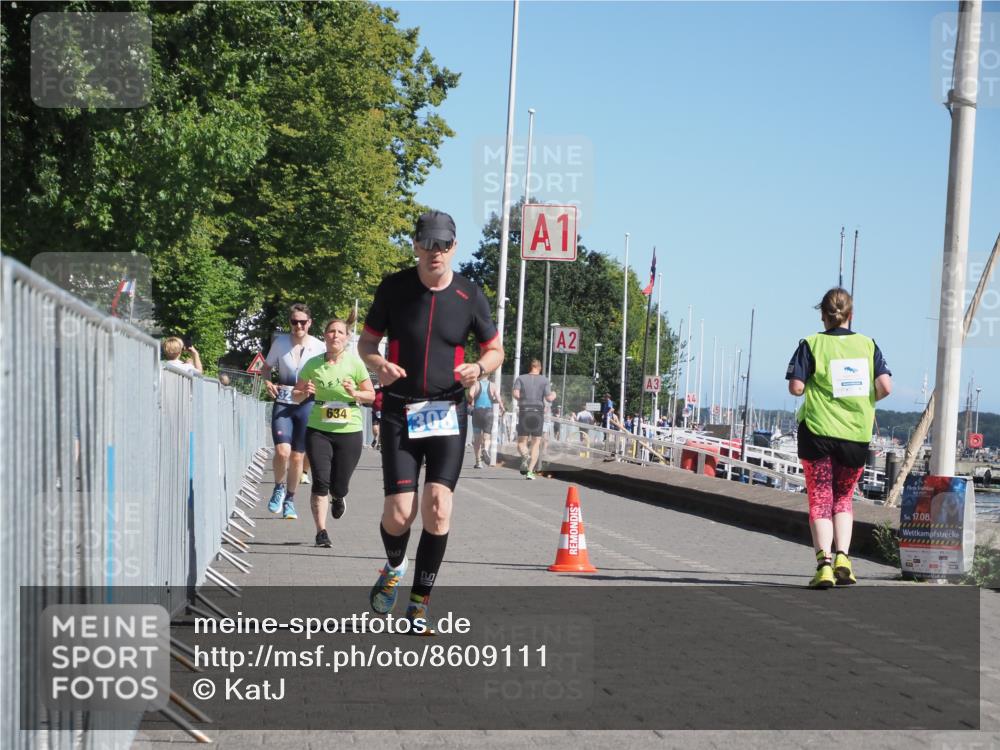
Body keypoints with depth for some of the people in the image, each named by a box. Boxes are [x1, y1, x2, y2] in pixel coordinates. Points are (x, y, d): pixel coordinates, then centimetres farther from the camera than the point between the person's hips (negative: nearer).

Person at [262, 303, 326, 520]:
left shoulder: (319, 347, -3)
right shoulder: (280, 343, 0)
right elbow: (266, 367, 14)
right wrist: (268, 383, -6)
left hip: (307, 406, 0)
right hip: (283, 404, 0)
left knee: (297, 456, 6)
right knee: (282, 451, -18)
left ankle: (289, 500, 24)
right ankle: (279, 488, 10)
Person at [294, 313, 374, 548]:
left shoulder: (354, 363, -2)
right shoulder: (313, 364, 1)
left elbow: (371, 395, 3)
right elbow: (296, 395, 11)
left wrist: (354, 393, -17)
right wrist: (304, 393, -12)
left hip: (349, 432, 0)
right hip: (318, 431, 1)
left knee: (339, 486, 2)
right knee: (321, 481, -13)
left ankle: (338, 497, 41)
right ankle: (321, 532, -4)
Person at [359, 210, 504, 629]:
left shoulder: (469, 295, -1)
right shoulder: (394, 288, -2)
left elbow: (495, 350, 10)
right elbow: (366, 341, 7)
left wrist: (479, 368, -13)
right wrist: (377, 364, -16)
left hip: (447, 411, 0)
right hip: (399, 411, 0)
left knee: (438, 507, -12)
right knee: (399, 512, -7)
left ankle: (419, 607, 1)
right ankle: (394, 568, 29)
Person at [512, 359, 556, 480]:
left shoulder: (521, 378, 5)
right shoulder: (545, 380, 4)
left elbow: (516, 394, -9)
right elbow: (549, 398, -3)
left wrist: (521, 399, 11)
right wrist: (553, 395, 18)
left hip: (524, 412, 0)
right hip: (538, 412, 0)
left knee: (521, 442, 6)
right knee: (536, 443, 6)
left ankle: (525, 455, -29)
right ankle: (530, 471, -3)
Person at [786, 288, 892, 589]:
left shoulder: (812, 344, -3)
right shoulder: (867, 345, 4)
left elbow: (796, 387, -10)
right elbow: (885, 386, -5)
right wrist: (865, 401, 14)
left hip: (818, 431, -2)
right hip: (857, 435, 2)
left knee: (820, 499, 4)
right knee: (843, 498, 17)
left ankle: (824, 562, -11)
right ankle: (842, 556, 0)